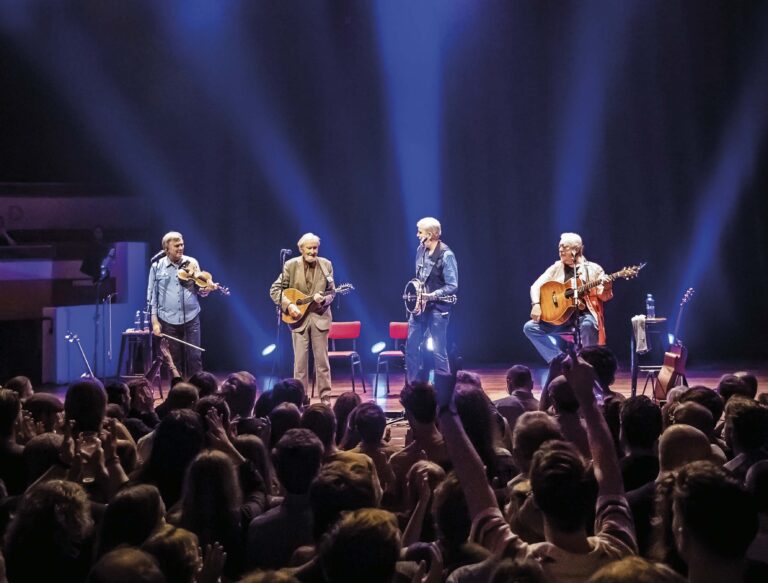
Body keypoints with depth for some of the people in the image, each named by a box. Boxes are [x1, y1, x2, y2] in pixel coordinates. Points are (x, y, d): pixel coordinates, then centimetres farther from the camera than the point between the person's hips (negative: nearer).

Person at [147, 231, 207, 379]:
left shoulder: (192, 263, 2)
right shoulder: (157, 266, -1)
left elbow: (200, 290, 10)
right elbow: (152, 295, 3)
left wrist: (204, 290, -14)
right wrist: (154, 321, -3)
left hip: (191, 318, 1)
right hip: (168, 321, -1)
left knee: (194, 358, 1)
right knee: (174, 360, 7)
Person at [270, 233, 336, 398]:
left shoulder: (326, 265, 1)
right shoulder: (291, 265, -4)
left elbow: (332, 292, 4)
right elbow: (275, 290, -3)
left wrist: (323, 299, -18)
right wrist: (288, 305, -16)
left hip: (320, 316, 1)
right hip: (298, 316, -1)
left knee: (322, 360, 4)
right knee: (300, 361, 2)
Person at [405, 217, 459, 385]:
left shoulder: (446, 255, -16)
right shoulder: (421, 250, 5)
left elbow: (452, 286, -15)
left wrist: (431, 295, -24)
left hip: (437, 308, -7)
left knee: (438, 350, -3)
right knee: (411, 347, 9)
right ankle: (414, 385, 19)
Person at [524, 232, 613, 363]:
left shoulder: (593, 269, 3)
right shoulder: (556, 268, 12)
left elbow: (604, 296, -2)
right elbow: (536, 285, 9)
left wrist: (606, 288, -26)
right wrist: (536, 304, -10)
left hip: (584, 313, -4)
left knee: (588, 325, -39)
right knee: (530, 327, -15)